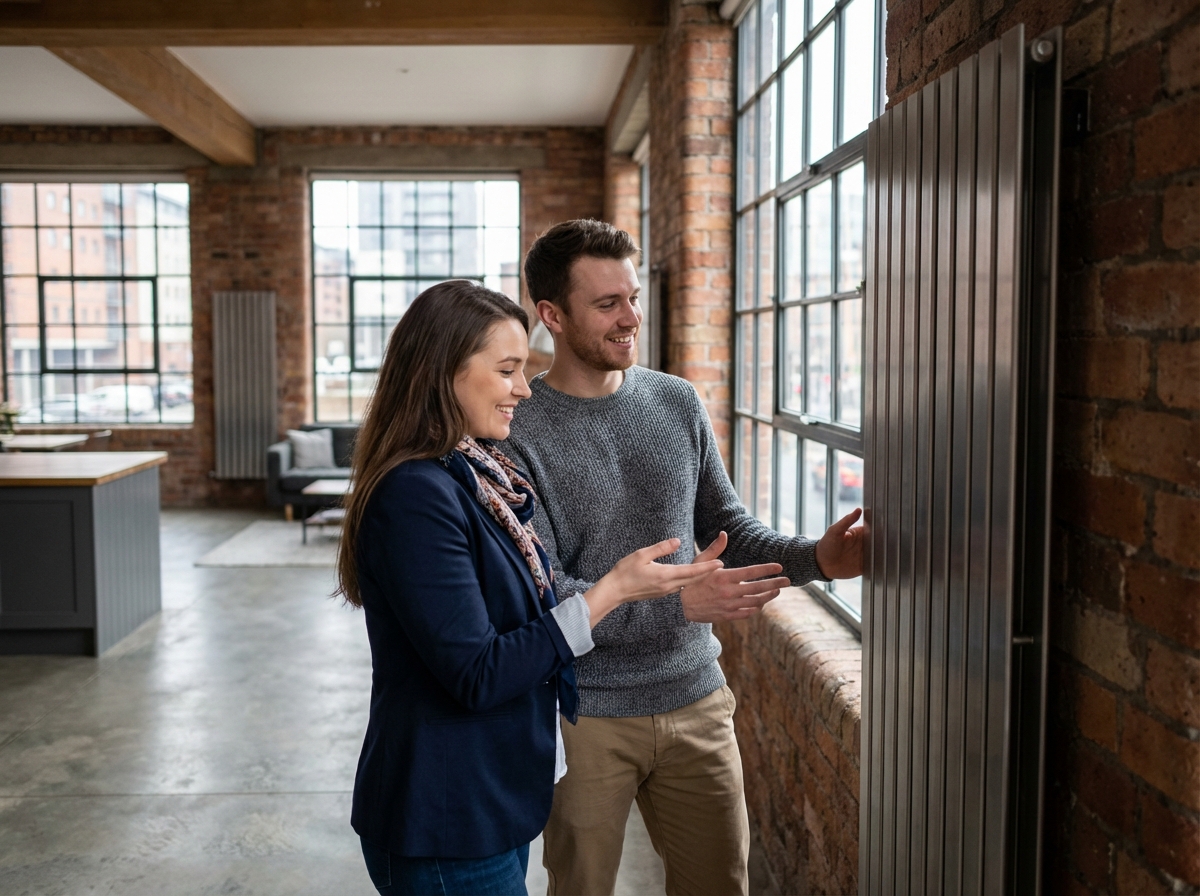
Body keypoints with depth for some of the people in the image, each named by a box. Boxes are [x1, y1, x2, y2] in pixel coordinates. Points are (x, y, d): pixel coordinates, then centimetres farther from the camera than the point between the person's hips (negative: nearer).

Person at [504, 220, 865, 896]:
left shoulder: (678, 402, 3)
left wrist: (813, 558, -9)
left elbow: (726, 524, 9)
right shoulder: (518, 430, -14)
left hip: (695, 700, 5)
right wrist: (679, 603, -26)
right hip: (585, 718, -4)